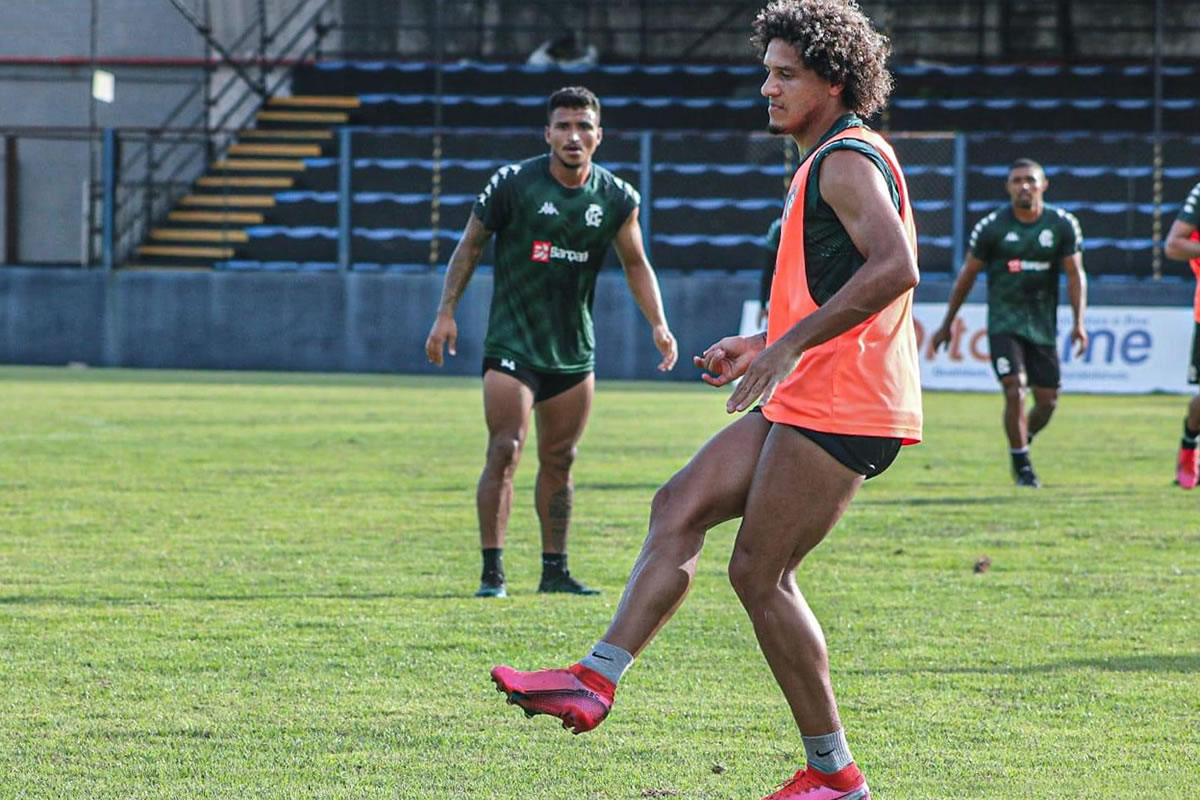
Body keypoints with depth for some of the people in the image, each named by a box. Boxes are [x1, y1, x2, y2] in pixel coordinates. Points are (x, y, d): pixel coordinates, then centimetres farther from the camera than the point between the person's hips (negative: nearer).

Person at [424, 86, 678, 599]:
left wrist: (658, 324, 5)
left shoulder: (617, 198, 2)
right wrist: (446, 313, -3)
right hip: (512, 344, -4)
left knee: (559, 460, 9)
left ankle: (554, 570, 18)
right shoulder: (513, 184, -8)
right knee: (505, 451, -12)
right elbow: (470, 245, 1)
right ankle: (492, 571, -8)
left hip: (574, 351, 4)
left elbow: (635, 264, 15)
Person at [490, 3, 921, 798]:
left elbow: (894, 268, -29)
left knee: (760, 572, -6)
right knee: (680, 507, 6)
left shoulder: (847, 161, -13)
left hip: (837, 406, -10)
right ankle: (596, 681, 2)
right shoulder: (832, 161, 20)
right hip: (810, 399, 10)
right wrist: (766, 344, 20)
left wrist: (791, 346, -27)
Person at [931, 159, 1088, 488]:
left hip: (1043, 324, 3)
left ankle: (1022, 445, 33)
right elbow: (967, 275, 4)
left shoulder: (1063, 225, 0)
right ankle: (1022, 467, -4)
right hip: (1004, 322, -3)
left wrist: (1079, 322, -13)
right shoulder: (992, 227, -5)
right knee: (1015, 390, -16)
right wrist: (946, 325, 8)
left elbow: (1075, 274, 0)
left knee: (1047, 401, 4)